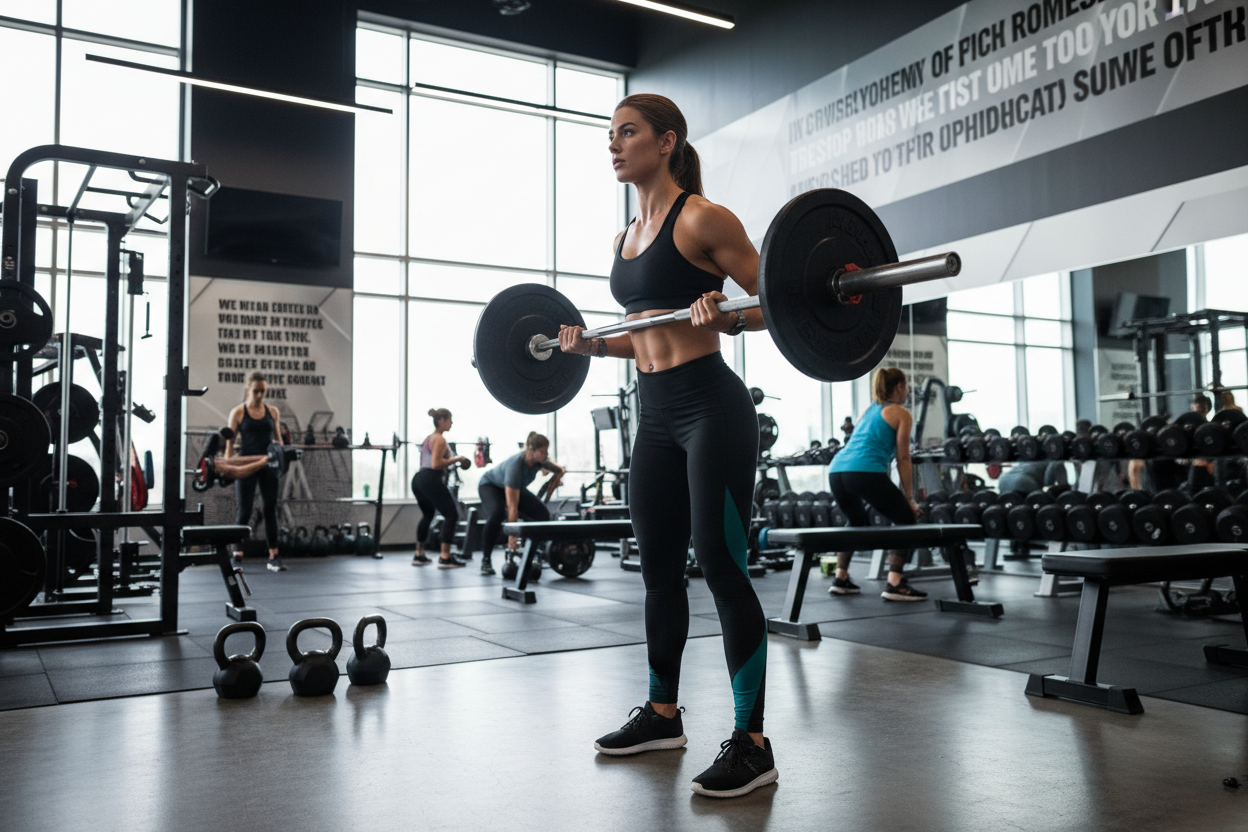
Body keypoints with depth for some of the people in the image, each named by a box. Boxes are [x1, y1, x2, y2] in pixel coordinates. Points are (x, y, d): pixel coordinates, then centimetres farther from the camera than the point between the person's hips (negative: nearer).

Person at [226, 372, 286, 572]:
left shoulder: (273, 412, 8)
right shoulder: (238, 412, 0)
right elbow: (230, 443, -1)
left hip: (268, 464, 3)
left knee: (271, 509, 2)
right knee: (244, 512, 1)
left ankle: (273, 558, 5)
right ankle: (237, 556, 10)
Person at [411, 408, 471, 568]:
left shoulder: (428, 438, 20)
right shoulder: (440, 440, -10)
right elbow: (436, 464, -20)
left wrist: (449, 460, 31)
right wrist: (456, 459, -14)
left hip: (419, 478, 10)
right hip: (431, 480, -10)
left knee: (427, 515, 25)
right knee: (451, 515, -5)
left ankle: (419, 555, 27)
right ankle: (445, 558, -11)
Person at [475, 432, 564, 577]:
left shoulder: (539, 460, -23)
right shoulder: (515, 466, -42)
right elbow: (512, 507, -43)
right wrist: (512, 537, -43)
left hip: (516, 487, 7)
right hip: (490, 485, -7)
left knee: (542, 514, -10)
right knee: (496, 513, -37)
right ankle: (486, 560, -24)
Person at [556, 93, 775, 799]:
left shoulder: (702, 218, -7)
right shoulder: (627, 237, 16)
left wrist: (723, 315, -26)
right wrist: (588, 344, 11)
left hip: (711, 407, -8)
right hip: (656, 414, 8)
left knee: (723, 568, -6)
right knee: (660, 567, 14)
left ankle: (752, 744, 4)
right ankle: (662, 714, 29)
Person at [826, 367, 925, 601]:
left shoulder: (868, 410, 31)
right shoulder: (901, 414, 10)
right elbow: (903, 459, 6)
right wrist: (910, 498, 12)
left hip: (837, 470, 7)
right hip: (865, 472, -7)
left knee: (858, 522, 31)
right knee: (906, 520, 8)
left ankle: (841, 579, 27)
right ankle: (895, 584, -3)